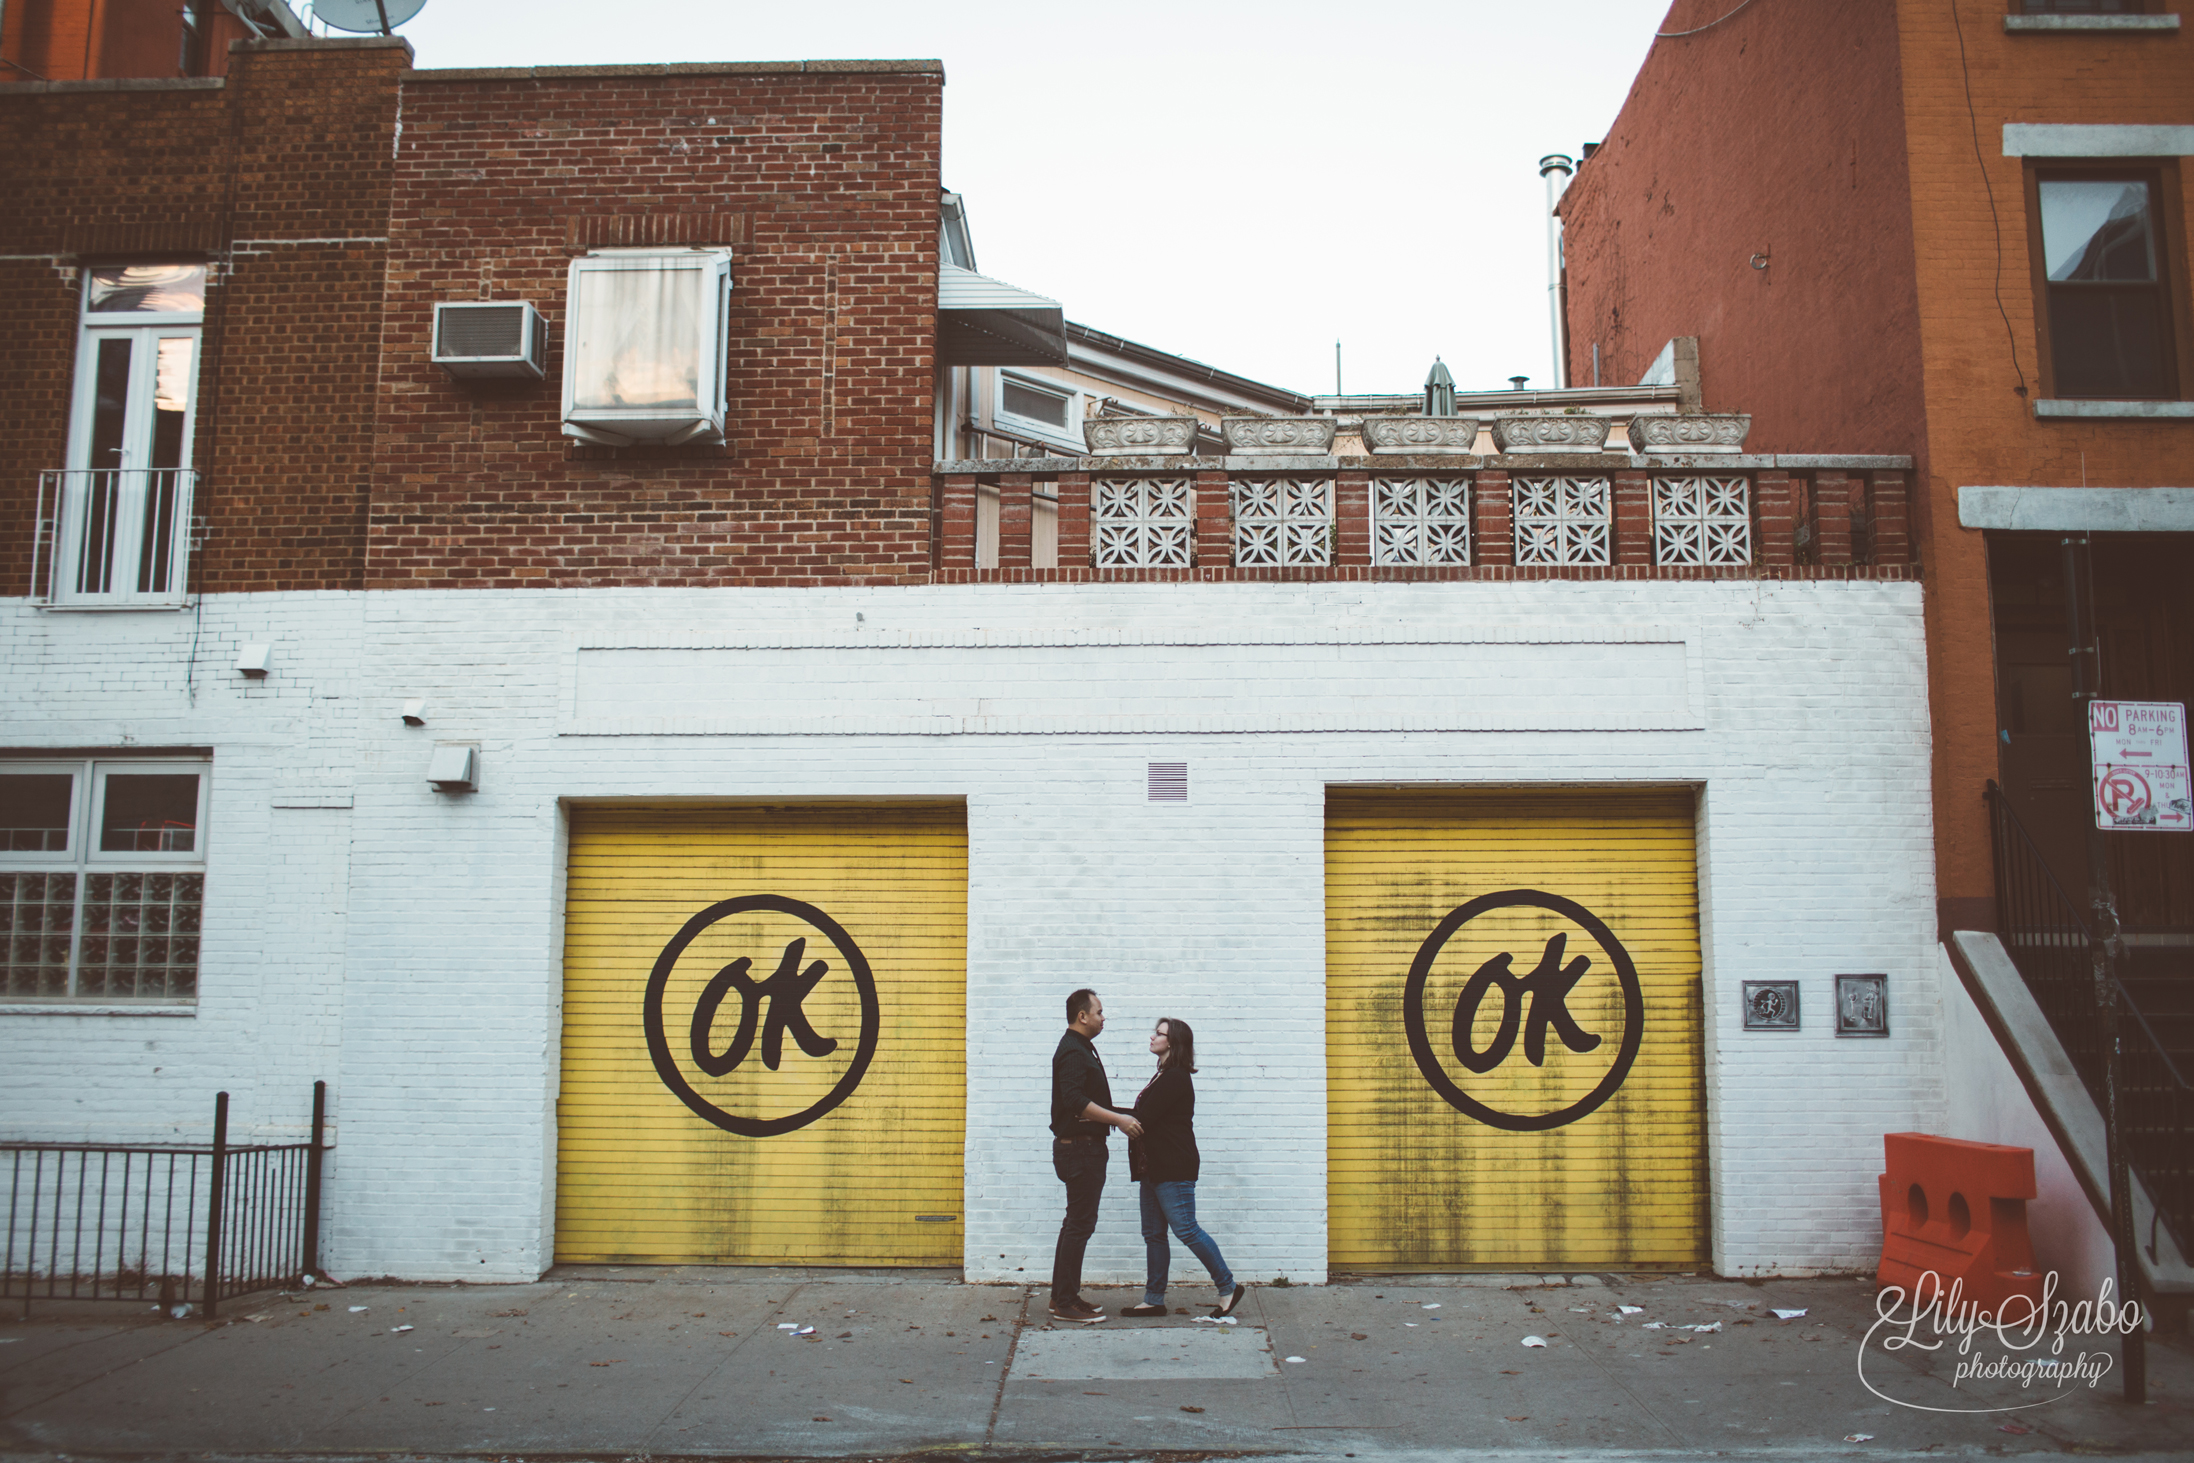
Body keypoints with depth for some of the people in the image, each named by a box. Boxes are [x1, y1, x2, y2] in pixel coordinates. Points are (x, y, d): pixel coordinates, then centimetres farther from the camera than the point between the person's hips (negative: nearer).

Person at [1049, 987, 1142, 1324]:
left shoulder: (1082, 1049, 17)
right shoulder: (1072, 1052, -17)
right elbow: (1076, 1101, -27)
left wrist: (1121, 1118, 21)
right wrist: (1120, 1120, -27)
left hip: (1085, 1147, 11)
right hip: (1078, 1147, -11)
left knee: (1077, 1222, 14)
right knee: (1080, 1223, -7)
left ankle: (1062, 1296, 20)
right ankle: (1066, 1303, -2)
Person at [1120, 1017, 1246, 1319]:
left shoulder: (1175, 1078, -15)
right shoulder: (1164, 1076, 17)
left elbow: (1143, 1118, -18)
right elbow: (1146, 1117, 14)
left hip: (1174, 1169, -10)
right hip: (1156, 1168, 10)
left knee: (1186, 1229, -7)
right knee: (1153, 1234, 10)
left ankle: (1229, 1288, 4)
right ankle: (1154, 1300, 14)